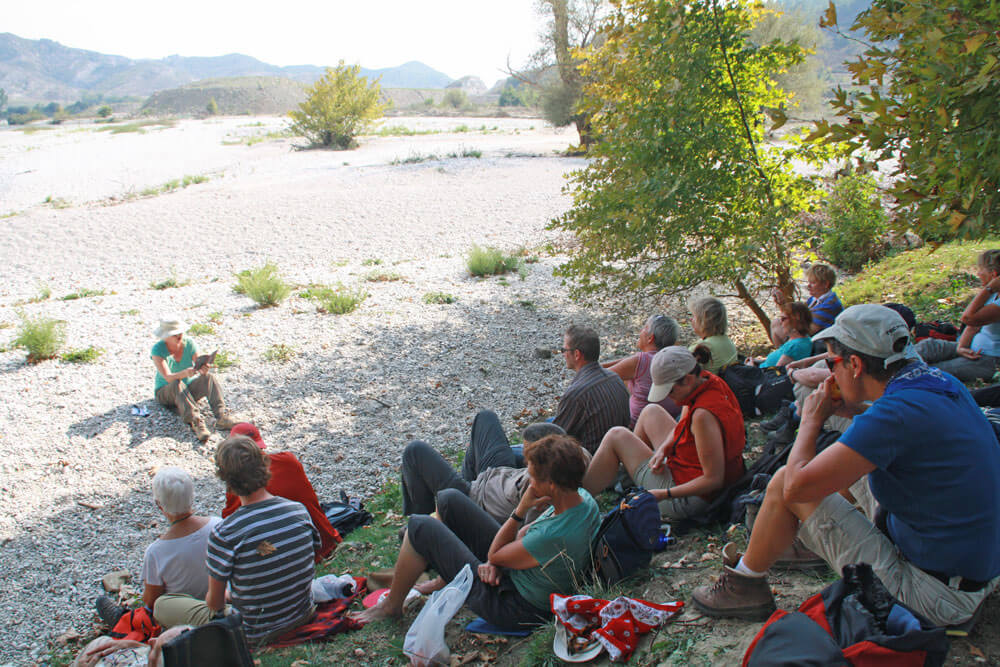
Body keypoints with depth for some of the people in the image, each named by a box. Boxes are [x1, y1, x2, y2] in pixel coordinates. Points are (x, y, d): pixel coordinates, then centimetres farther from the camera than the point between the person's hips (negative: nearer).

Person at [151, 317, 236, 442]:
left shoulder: (189, 343, -6)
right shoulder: (158, 349, -15)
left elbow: (200, 366, -14)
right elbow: (168, 377, -27)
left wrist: (203, 369, -39)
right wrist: (185, 373, -47)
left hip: (188, 390, 3)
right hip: (165, 393, -3)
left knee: (208, 377, -24)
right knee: (177, 384, -35)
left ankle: (221, 416, -42)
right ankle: (196, 422, -53)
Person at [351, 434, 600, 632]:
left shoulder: (554, 538, -38)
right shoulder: (584, 497, -12)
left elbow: (495, 554, -20)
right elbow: (529, 531, 2)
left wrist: (520, 510, -22)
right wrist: (494, 561, -9)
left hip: (513, 607, -9)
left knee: (421, 527, -8)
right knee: (449, 499, 7)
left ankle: (391, 605, 17)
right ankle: (442, 582, 27)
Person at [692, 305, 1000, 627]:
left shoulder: (898, 412, -27)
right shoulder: (940, 382, 0)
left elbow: (796, 486, -25)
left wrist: (812, 419, -8)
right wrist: (856, 410, 9)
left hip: (935, 596, -9)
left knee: (784, 482, -6)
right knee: (851, 466, 24)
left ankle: (745, 585, 14)